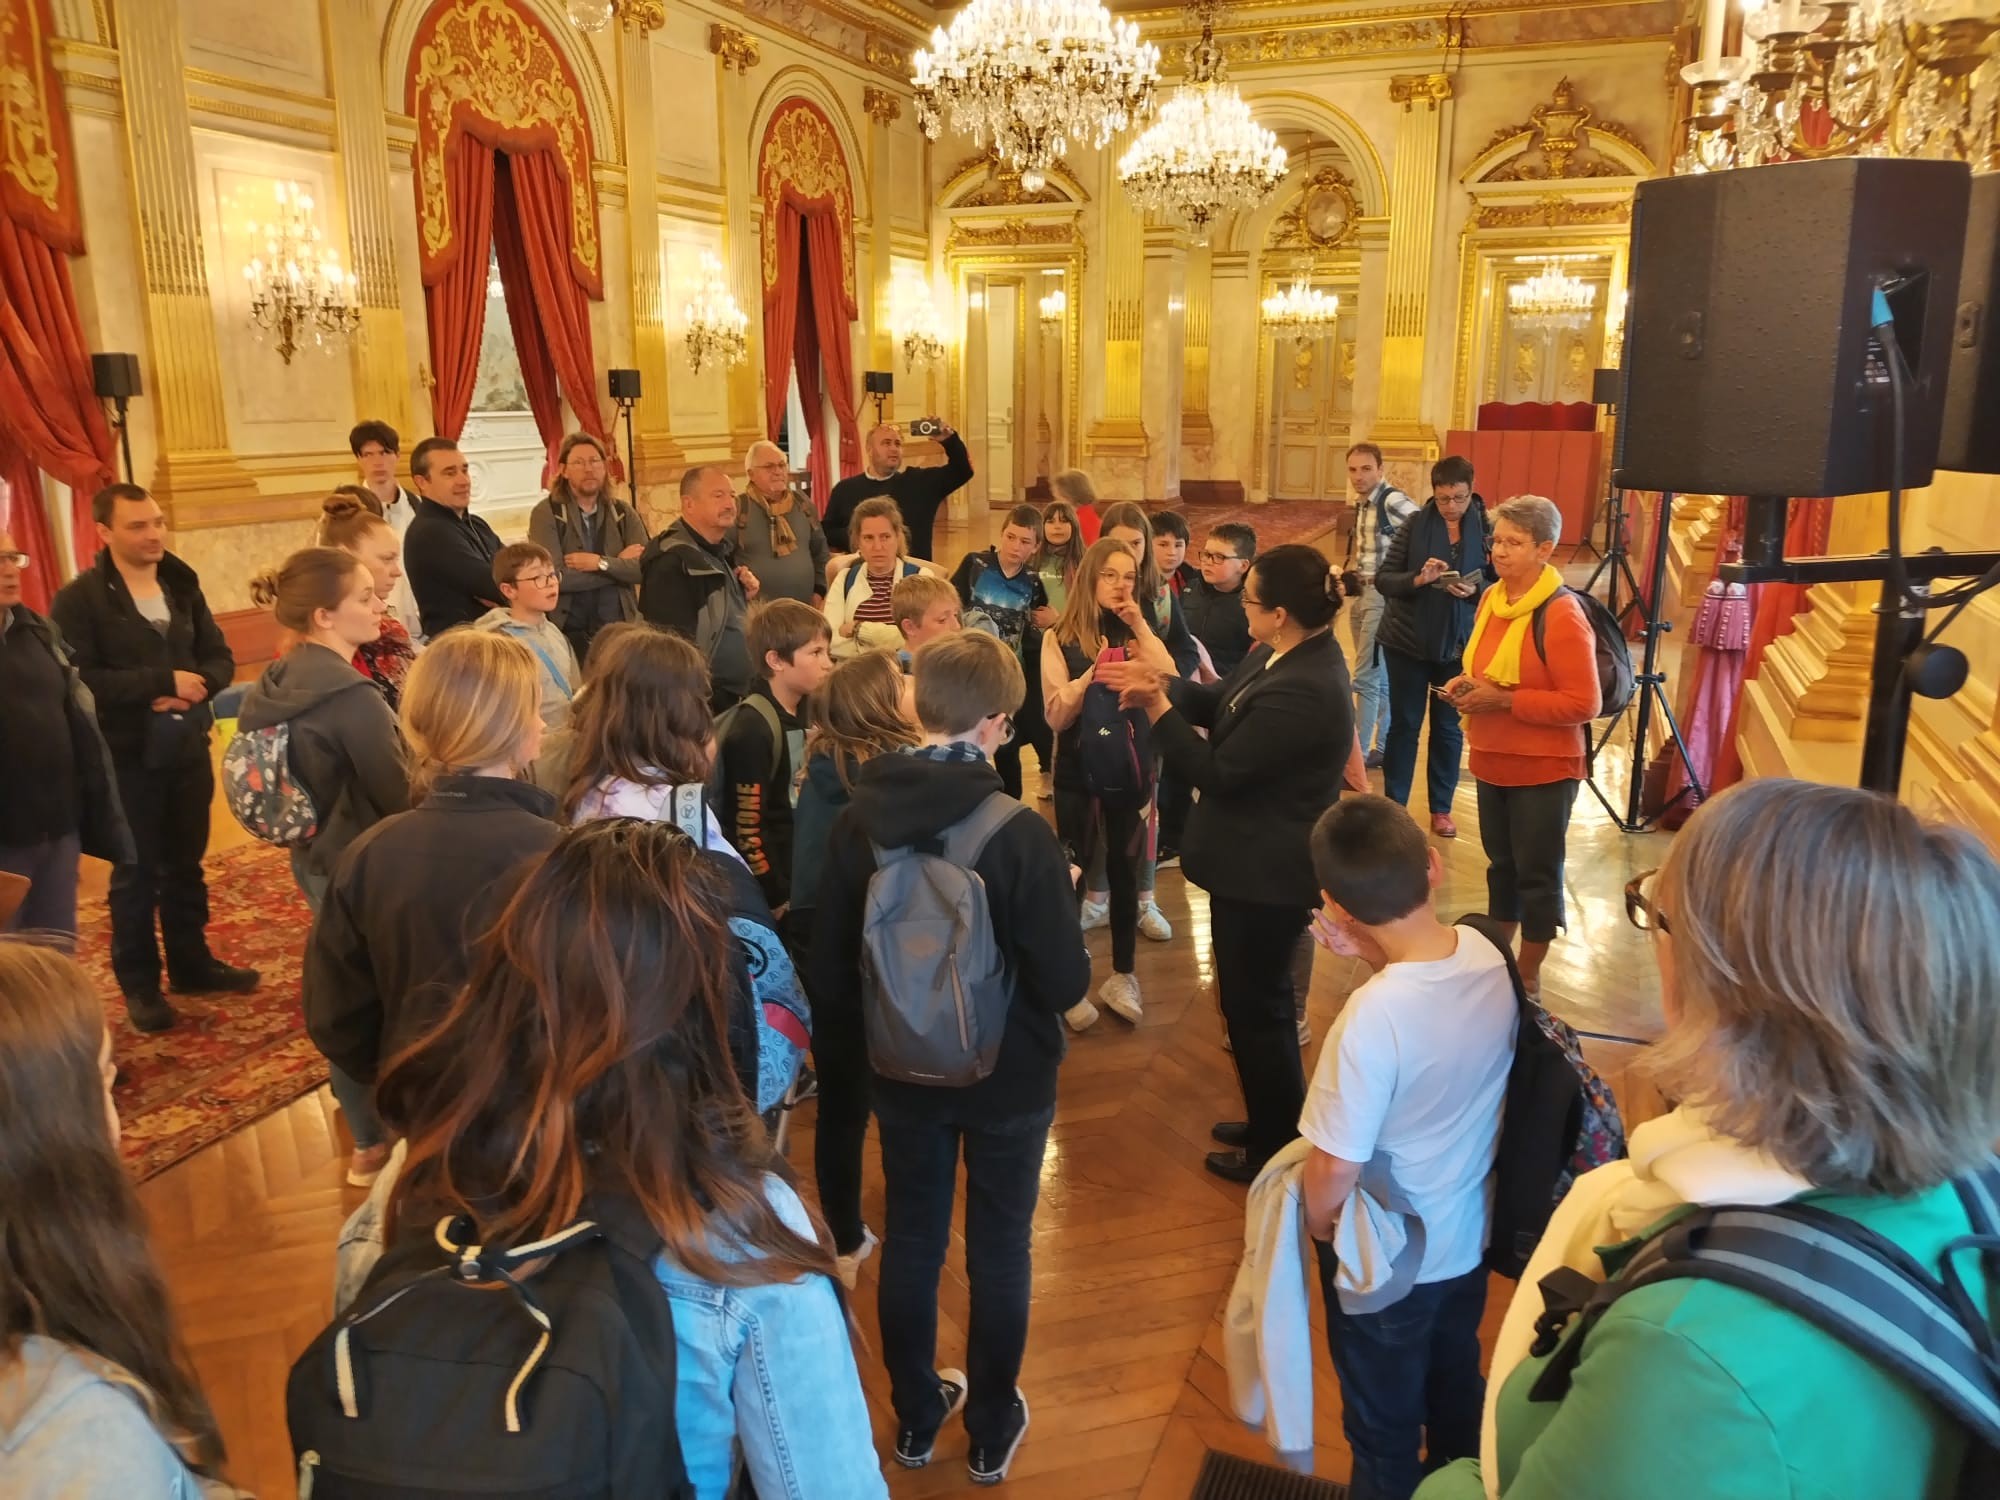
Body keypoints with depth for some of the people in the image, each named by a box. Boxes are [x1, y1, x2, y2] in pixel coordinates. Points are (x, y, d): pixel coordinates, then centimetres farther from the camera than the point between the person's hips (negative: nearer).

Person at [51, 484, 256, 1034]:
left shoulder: (181, 585, 6)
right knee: (137, 871, 4)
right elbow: (79, 680, -21)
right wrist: (163, 681, -23)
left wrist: (193, 685, -15)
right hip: (128, 755, -5)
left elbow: (220, 658, 6)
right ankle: (139, 984, 16)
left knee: (186, 863, 16)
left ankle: (192, 963, 30)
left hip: (189, 747, 5)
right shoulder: (79, 600, -11)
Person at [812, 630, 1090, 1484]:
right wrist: (1061, 899, -1)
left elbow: (827, 964, -3)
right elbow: (1064, 984, -19)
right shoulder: (1021, 835, -24)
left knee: (910, 1241, 20)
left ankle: (914, 1417, 38)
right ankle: (991, 1429, 33)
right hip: (1008, 1076, -3)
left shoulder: (859, 822, -12)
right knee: (998, 1251, 15)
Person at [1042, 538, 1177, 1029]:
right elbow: (1056, 714, -12)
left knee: (1124, 871, 10)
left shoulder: (1136, 634, 3)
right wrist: (1094, 670, -24)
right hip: (1077, 770, -2)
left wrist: (1141, 629, -14)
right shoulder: (1060, 638, -5)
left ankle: (1122, 976, 25)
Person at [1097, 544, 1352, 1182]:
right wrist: (1163, 683, -8)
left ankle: (1277, 1149, 24)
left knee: (1254, 1004, 6)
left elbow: (1217, 772, -24)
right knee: (1259, 996, 23)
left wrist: (1157, 708, -16)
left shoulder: (1300, 693, -31)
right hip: (1260, 863, 11)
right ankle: (1274, 1124, 40)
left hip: (1267, 873, -11)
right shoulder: (1291, 653, 1)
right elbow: (1219, 704, 9)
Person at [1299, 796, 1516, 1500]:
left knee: (1383, 1425, 20)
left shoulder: (1372, 1017, -37)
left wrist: (1316, 1224, -7)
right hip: (1468, 1232, 7)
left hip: (1386, 1263, -7)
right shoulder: (1489, 954, -17)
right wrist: (1374, 959, -10)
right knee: (1458, 1384, 32)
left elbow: (1334, 1166, -27)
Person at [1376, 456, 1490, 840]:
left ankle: (1441, 808, 23)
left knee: (1448, 727, 10)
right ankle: (1393, 804, 20)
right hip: (1407, 642, 0)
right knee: (1404, 724, 8)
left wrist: (1475, 590, -23)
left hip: (1459, 645, 0)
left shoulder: (1487, 529, -4)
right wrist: (1418, 579, -25)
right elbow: (1383, 579, -7)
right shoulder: (1415, 525, -5)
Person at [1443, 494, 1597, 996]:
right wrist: (1467, 684, -2)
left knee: (1537, 874, 7)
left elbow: (1583, 704, -22)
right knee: (1500, 864, 20)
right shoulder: (1491, 598, 4)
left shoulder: (1562, 615, -20)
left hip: (1543, 770, -7)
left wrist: (1505, 701, -24)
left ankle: (1528, 977, 22)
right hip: (1492, 762, 8)